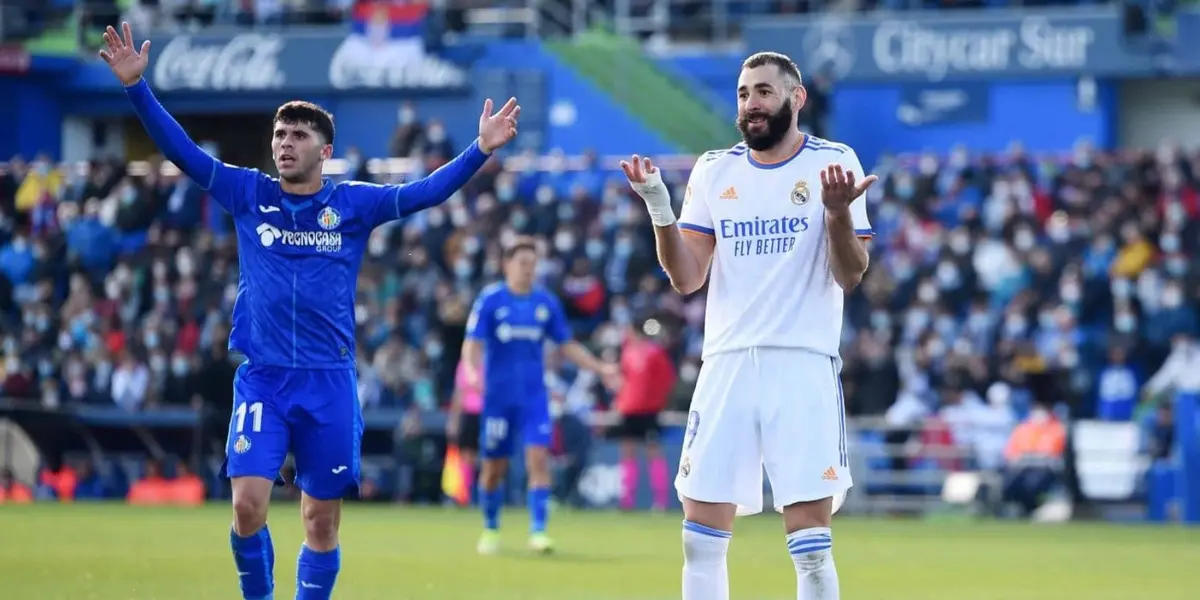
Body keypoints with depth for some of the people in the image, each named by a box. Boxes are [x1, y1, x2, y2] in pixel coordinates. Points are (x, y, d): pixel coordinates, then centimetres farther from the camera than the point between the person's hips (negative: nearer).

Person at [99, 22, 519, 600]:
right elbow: (181, 151, -2)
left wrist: (480, 150, -18)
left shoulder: (353, 204, 3)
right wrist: (135, 86, -12)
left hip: (329, 383, 0)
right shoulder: (247, 195, 4)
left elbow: (427, 191, -4)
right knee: (248, 505, -13)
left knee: (322, 521, 4)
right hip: (262, 379, 0)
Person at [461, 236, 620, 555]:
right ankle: (490, 529, 26)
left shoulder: (546, 302, 4)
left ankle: (537, 531, -14)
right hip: (498, 395, -2)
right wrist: (473, 370, -30)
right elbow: (472, 343, -10)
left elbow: (567, 345, 13)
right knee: (493, 467, 6)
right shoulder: (490, 299, -5)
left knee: (539, 459, -13)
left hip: (534, 397, 2)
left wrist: (600, 368, 5)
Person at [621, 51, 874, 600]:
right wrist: (659, 208, -9)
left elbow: (850, 275, -5)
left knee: (811, 546, -7)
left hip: (803, 364, -3)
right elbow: (687, 278, 5)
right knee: (701, 539, 2)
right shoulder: (714, 170, 10)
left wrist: (838, 212, -23)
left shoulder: (834, 163, 0)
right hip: (726, 364, 4)